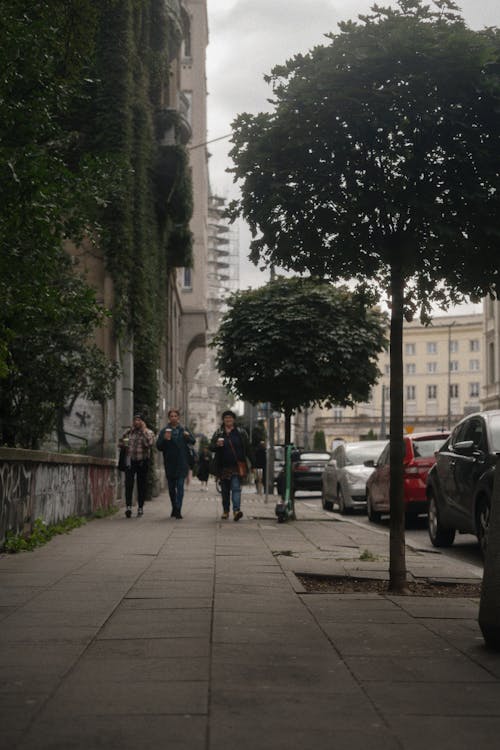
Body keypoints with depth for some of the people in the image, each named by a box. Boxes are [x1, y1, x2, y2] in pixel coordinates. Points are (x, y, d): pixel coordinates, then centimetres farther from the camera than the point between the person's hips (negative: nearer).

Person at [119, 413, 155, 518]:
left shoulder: (149, 432, 2)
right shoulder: (128, 432, 11)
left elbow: (148, 443, -17)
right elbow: (120, 443, 20)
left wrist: (144, 430, -13)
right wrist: (125, 445, -2)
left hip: (142, 462, -1)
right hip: (130, 461, 1)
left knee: (142, 485, 5)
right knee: (129, 483, -13)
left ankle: (140, 507, 15)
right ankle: (128, 506, -19)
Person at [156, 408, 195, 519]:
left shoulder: (184, 430, 8)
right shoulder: (164, 431, 6)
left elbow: (193, 441, 1)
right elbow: (159, 446, 0)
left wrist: (188, 436, -20)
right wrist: (165, 439, -19)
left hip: (181, 464, -1)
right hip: (169, 464, 1)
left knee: (180, 487, -10)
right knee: (171, 488, 10)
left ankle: (178, 510, -15)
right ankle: (174, 508, 26)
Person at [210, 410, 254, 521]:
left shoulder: (241, 432, 5)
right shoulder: (218, 433, 8)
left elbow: (248, 449, 4)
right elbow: (211, 447, 3)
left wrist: (252, 463, -1)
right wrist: (217, 445, -21)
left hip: (237, 466, -2)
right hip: (224, 467, 2)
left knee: (236, 488, -14)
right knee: (225, 490, 11)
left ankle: (236, 510, -24)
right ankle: (225, 511, 23)